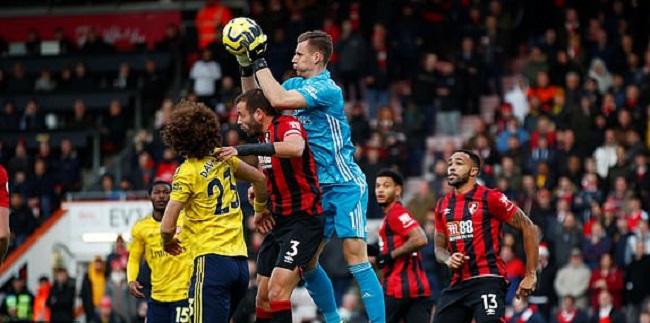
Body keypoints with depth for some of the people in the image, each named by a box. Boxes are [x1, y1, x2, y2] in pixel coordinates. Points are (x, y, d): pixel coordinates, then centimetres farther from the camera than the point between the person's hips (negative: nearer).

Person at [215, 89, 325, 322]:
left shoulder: (287, 124, -15)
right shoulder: (264, 135, 12)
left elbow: (296, 148, -39)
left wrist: (247, 149, -41)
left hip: (304, 219, -10)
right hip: (280, 221, 10)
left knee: (277, 292, -20)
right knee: (263, 295, 9)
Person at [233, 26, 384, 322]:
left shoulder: (326, 89, -16)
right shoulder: (298, 84, 10)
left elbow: (278, 100, -27)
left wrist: (259, 60, -20)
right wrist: (245, 65, 5)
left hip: (345, 184, -9)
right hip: (318, 187, 9)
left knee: (355, 256, -16)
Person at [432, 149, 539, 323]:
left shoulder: (490, 198, -5)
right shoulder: (443, 205, 14)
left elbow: (529, 228, -3)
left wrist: (531, 274, -5)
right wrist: (448, 259, -2)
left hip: (487, 281, -7)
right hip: (457, 284, 7)